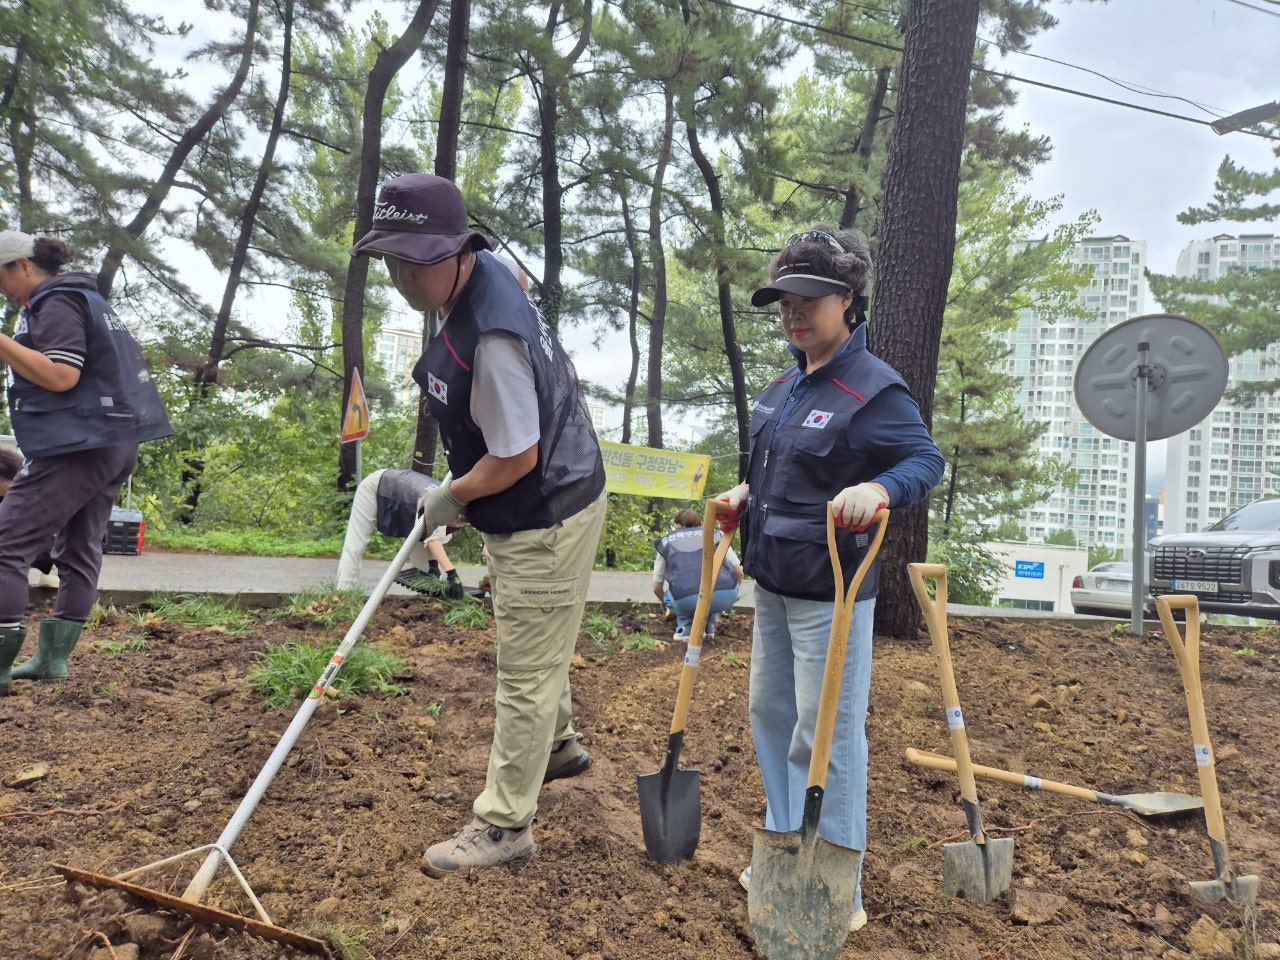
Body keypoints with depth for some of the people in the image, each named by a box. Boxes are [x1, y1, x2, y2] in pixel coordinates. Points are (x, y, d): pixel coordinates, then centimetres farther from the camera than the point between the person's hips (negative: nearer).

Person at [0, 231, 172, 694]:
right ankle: (53, 657, 15)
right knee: (79, 551, 10)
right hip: (113, 443, 11)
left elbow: (61, 376, -22)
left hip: (76, 445, -11)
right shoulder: (84, 298, 21)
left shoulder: (55, 304, -10)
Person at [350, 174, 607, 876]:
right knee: (533, 648, 28)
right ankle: (558, 744, 50)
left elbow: (516, 459, -27)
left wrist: (450, 498, -9)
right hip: (542, 506, 11)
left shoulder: (490, 337, -32)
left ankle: (504, 826, 15)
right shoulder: (484, 269, 0)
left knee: (525, 674, 1)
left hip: (545, 521, -11)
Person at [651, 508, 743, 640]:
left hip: (686, 600, -1)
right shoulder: (716, 535, 24)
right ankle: (708, 628, 23)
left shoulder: (666, 542, 25)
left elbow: (657, 587, 27)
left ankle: (685, 629, 13)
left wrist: (670, 606, 48)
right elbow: (739, 571, 19)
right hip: (725, 595, 1)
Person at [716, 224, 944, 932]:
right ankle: (785, 851, 37)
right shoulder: (785, 386, 11)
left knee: (826, 733, -1)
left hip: (830, 590, -9)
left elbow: (927, 459, -18)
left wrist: (878, 488, -37)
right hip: (773, 581, 9)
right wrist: (746, 496, 7)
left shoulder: (874, 389, -16)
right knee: (770, 711, 19)